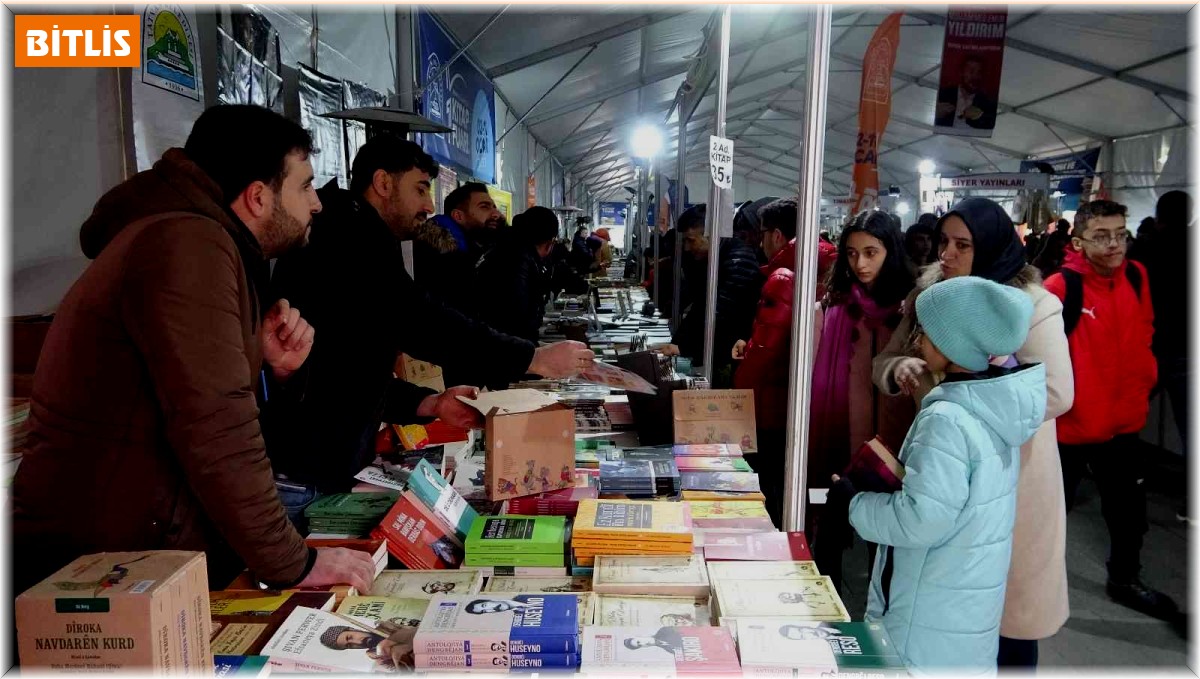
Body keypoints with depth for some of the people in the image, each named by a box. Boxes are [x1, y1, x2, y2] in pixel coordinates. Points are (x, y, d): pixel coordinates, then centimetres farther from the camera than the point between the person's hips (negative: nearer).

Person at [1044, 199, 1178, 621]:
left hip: (1124, 420, 6)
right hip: (1070, 424, -6)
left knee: (1129, 508, 21)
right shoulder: (1060, 287, -20)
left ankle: (1125, 580, 43)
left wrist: (1143, 380, 3)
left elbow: (1143, 335, 10)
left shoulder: (1136, 277, -1)